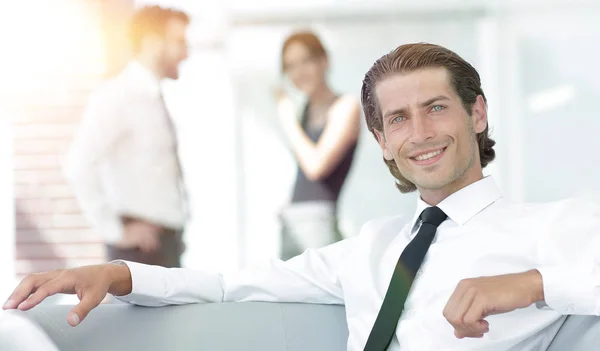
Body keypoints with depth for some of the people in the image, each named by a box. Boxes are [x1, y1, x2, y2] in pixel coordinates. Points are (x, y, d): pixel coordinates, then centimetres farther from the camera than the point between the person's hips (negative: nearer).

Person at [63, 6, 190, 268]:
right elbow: (79, 166, -24)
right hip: (141, 245, -9)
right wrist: (115, 231, -20)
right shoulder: (118, 96, -13)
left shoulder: (152, 99, 14)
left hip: (166, 241, 9)